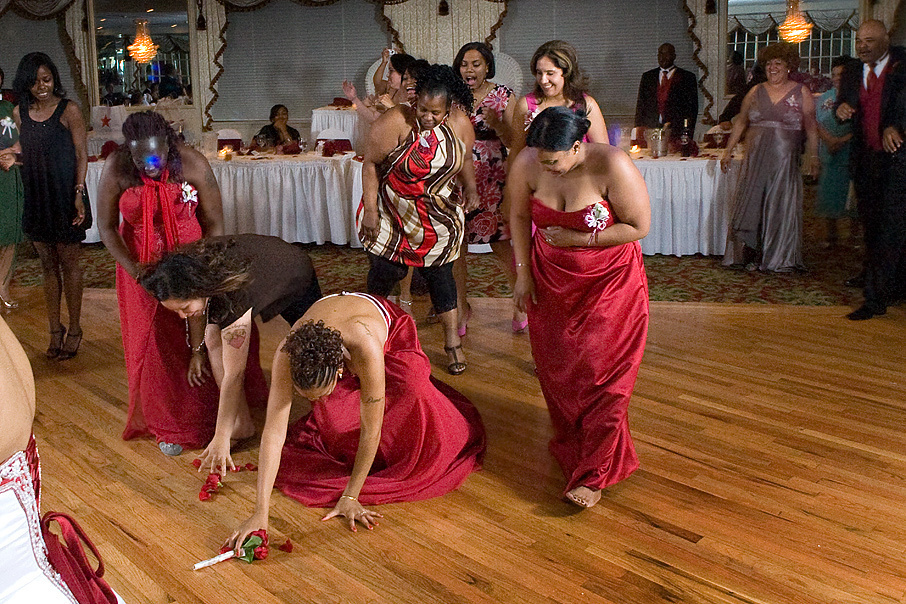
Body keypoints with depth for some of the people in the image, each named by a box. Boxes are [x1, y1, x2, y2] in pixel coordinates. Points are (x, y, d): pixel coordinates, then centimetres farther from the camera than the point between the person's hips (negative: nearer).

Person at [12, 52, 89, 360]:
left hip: (64, 196, -5)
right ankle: (55, 329, 19)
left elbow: (82, 155, -8)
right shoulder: (19, 113, 7)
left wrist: (79, 194, -15)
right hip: (35, 199, 5)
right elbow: (23, 153, 18)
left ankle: (74, 329, 13)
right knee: (48, 265, 10)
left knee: (68, 263, 3)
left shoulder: (68, 110, -7)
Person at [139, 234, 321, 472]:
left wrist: (221, 438, -38)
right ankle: (243, 424, -5)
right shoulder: (185, 275, -30)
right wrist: (196, 349, -4)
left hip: (296, 274, -5)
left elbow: (233, 376, -40)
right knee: (213, 340, -14)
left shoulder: (233, 298, -45)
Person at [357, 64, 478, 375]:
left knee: (440, 274, 6)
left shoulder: (460, 125, -9)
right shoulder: (395, 123, -22)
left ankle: (453, 343, 16)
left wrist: (471, 189, 2)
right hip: (391, 215, -3)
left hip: (438, 220, 3)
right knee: (385, 271, 0)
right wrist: (370, 211, -16)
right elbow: (371, 164, -15)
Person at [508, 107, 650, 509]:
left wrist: (578, 239, -22)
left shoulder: (612, 166, -26)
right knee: (554, 367, 12)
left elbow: (639, 226, -18)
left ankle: (593, 474, 6)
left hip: (609, 280, -4)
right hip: (551, 279, 4)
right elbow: (519, 216, 1)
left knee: (600, 372, -4)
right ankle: (569, 441, 37)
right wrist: (523, 272, -1)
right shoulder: (526, 164, -16)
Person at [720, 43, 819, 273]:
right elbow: (740, 122, 13)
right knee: (752, 204, 1)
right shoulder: (756, 92, 10)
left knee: (782, 206, 1)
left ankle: (781, 259, 11)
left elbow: (811, 128, 2)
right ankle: (752, 256, 10)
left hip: (785, 160, -2)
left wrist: (813, 156, -7)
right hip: (756, 158, 2)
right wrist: (728, 150, 7)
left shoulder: (801, 93, 4)